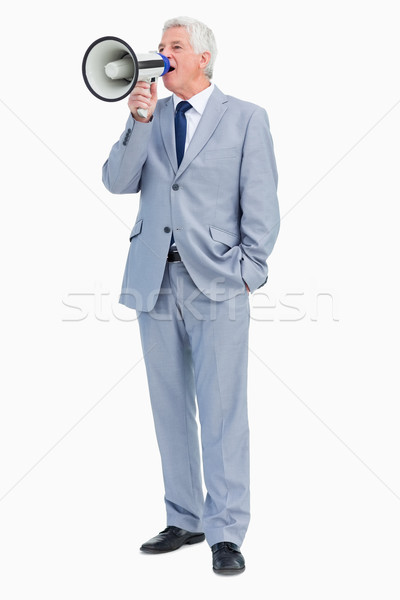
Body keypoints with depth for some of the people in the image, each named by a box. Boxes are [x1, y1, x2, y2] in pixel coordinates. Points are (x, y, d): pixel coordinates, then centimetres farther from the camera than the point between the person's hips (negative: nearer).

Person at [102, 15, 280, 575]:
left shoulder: (246, 119, 4)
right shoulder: (150, 115, 14)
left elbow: (261, 204, 0)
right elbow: (118, 182, 2)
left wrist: (247, 272, -7)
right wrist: (139, 121, -9)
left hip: (216, 282, -4)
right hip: (156, 279, 4)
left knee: (222, 410, -6)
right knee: (170, 408, 9)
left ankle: (226, 533, 2)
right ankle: (184, 520, 21)